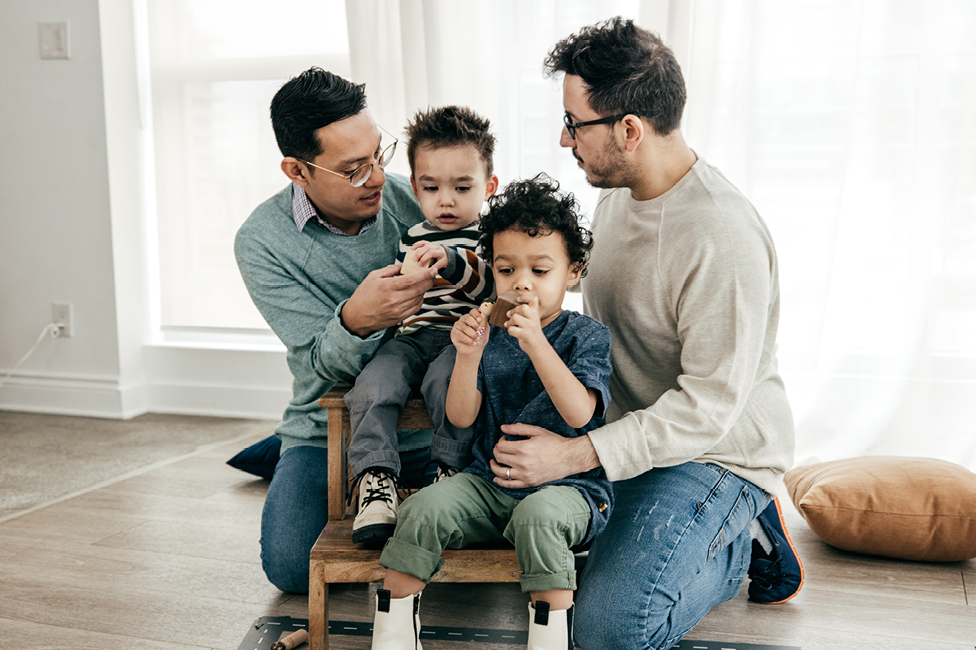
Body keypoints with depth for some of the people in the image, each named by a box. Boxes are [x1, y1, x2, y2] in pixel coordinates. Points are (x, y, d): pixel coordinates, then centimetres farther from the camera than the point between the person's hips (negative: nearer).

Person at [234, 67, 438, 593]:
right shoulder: (262, 242, -13)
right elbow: (325, 364, -19)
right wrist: (355, 321, -42)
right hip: (330, 430, -1)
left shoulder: (409, 198, -8)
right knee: (292, 566, -15)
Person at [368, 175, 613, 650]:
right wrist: (468, 355, -18)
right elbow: (461, 417, 0)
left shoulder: (586, 335, -2)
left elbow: (579, 413, -19)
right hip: (489, 482, 4)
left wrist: (535, 341, -29)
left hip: (568, 486, -3)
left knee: (538, 514, -36)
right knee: (423, 509, -20)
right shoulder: (489, 332, 6)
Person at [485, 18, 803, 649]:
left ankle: (743, 542, 7)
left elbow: (709, 404, -27)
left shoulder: (723, 237, -27)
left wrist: (577, 454, -29)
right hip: (629, 427, 9)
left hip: (716, 452, -9)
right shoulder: (617, 195, 2)